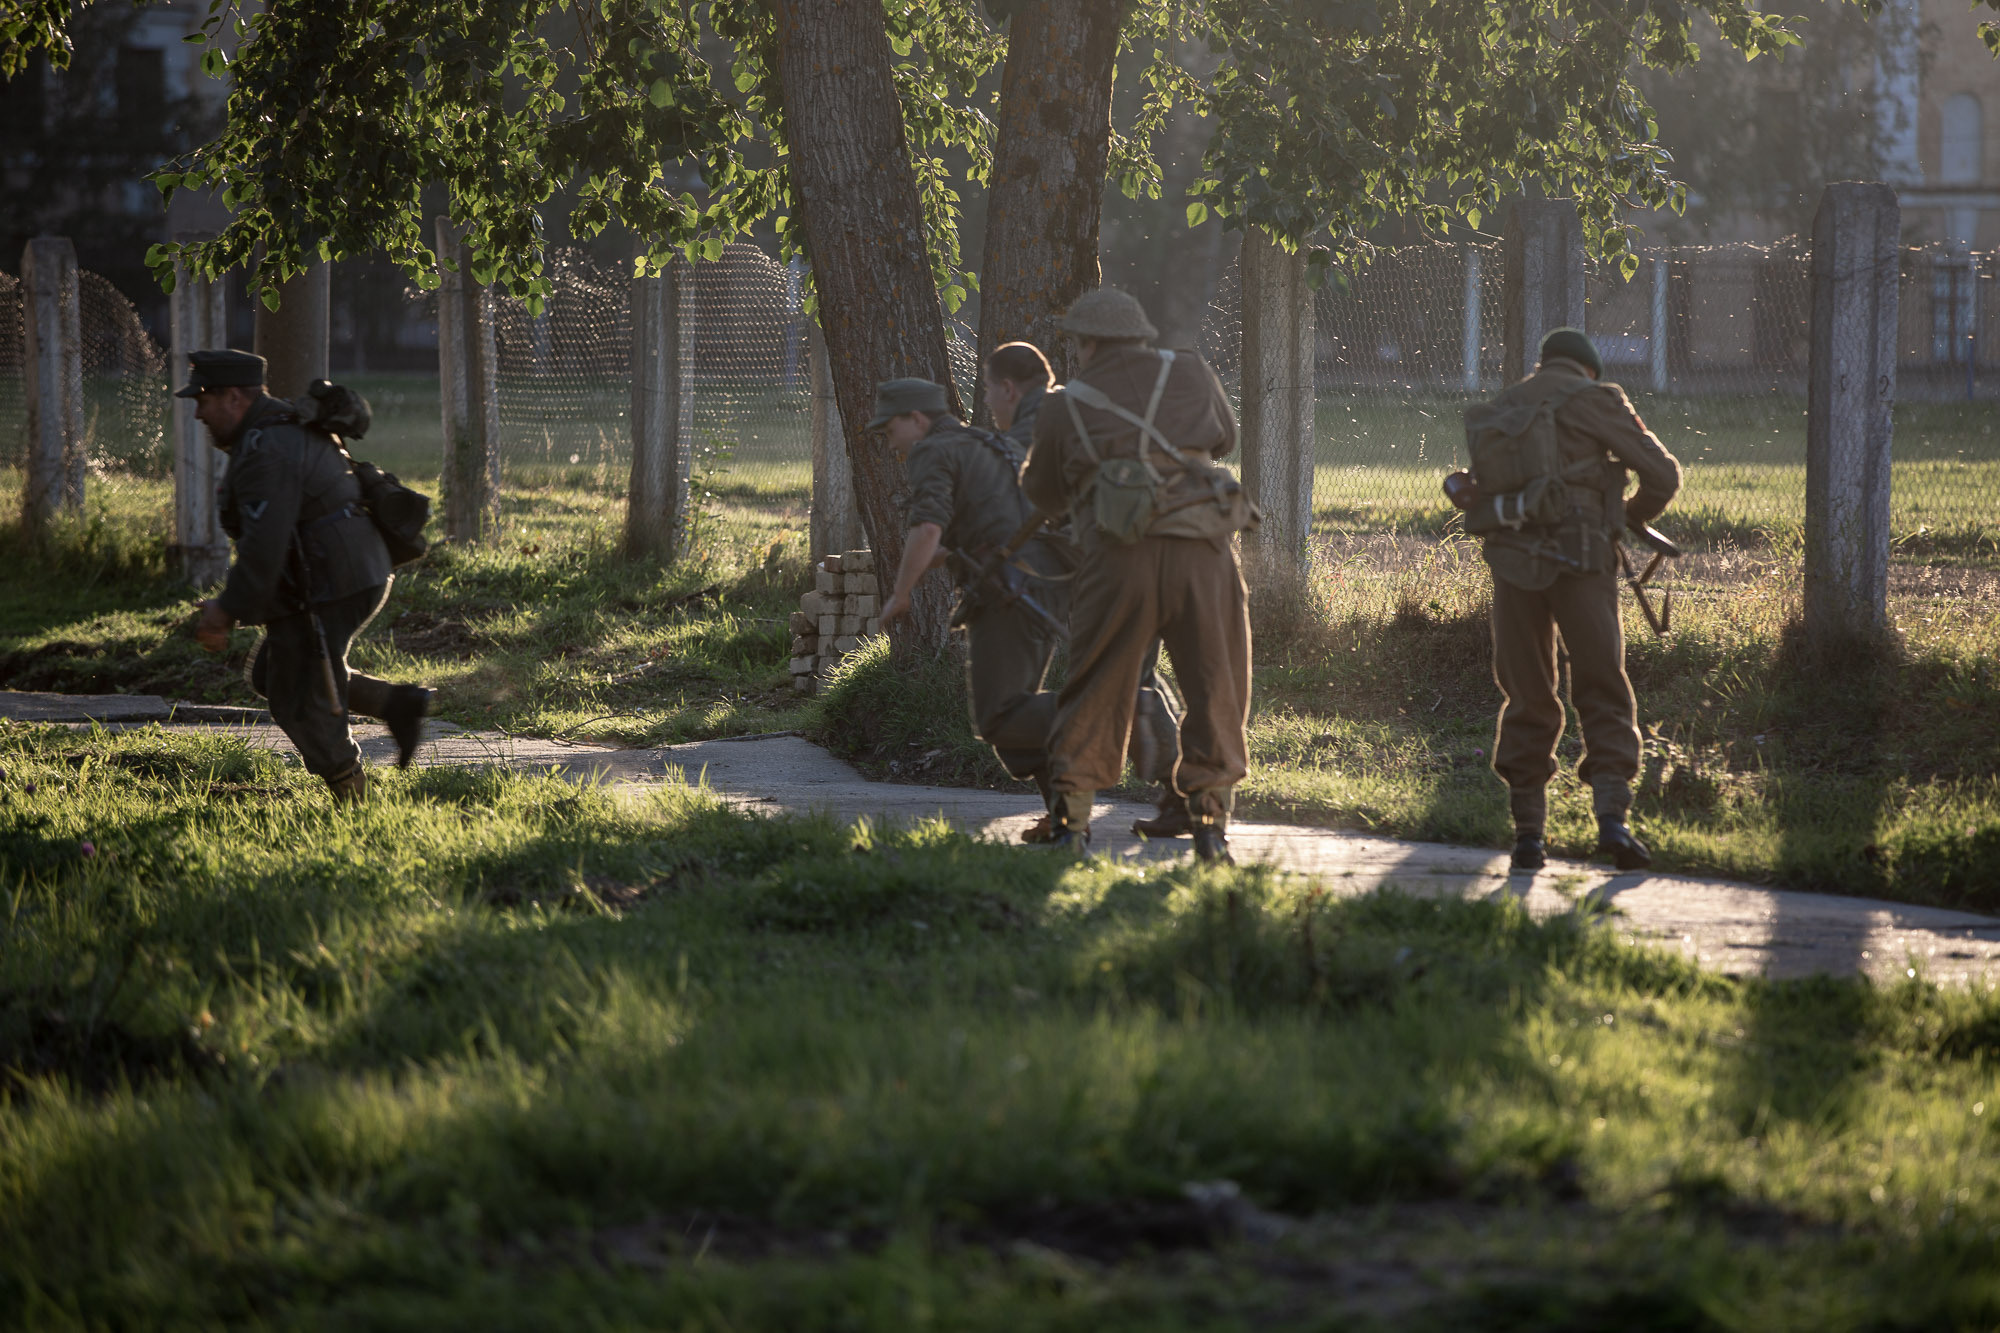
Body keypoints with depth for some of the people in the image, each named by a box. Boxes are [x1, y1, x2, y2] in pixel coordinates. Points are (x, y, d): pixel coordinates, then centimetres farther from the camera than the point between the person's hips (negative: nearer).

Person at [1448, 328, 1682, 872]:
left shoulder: (1502, 408, 18)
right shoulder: (1594, 399, 3)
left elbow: (1471, 496, 23)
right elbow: (1662, 474, 3)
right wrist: (1630, 518, 21)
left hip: (1513, 561, 4)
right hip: (1580, 561, -4)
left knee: (1527, 696, 10)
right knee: (1603, 691, 1)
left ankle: (1528, 828, 7)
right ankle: (1612, 814, -15)